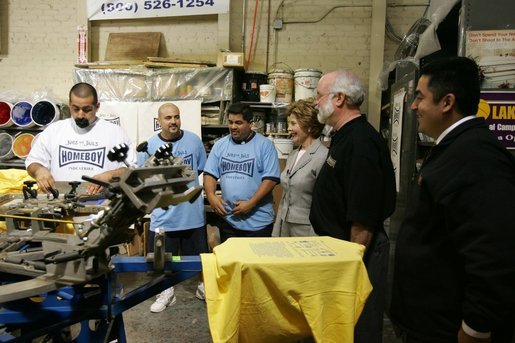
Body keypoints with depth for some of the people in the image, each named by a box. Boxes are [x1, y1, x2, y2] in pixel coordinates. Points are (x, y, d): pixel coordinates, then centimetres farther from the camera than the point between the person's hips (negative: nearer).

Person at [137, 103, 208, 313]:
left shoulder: (194, 140, -2)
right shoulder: (149, 145, -6)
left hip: (193, 211, 1)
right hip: (163, 213, -1)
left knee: (199, 254, 16)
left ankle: (203, 287, 39)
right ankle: (167, 292, 34)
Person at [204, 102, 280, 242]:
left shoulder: (265, 145, -6)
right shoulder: (220, 145, 8)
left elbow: (271, 178, -11)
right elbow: (210, 174, 9)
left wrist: (251, 203, -18)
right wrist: (211, 195, -10)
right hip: (227, 219, 4)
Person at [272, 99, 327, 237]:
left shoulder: (323, 157, -15)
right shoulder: (292, 155, 10)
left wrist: (315, 239, -17)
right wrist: (276, 232, 14)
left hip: (306, 230, -7)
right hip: (285, 226, 7)